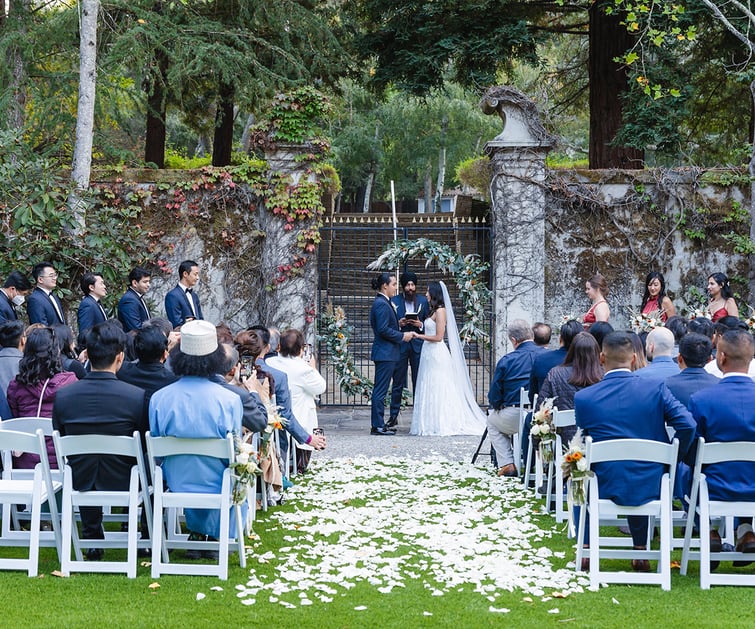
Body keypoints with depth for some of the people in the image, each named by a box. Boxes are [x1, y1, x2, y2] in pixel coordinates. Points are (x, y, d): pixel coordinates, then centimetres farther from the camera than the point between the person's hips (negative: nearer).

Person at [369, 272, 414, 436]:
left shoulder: (384, 303, 16)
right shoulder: (381, 304, -16)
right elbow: (383, 330, -22)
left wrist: (400, 328, 8)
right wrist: (402, 336, -13)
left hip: (386, 353, 11)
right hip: (385, 353, -11)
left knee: (380, 390, 12)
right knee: (380, 390, -7)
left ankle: (379, 425, 16)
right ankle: (377, 426, -5)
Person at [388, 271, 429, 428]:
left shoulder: (423, 301, 9)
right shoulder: (394, 301, 3)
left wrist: (420, 325, -10)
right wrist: (398, 324, -15)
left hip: (418, 345, 1)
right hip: (400, 345, -1)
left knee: (418, 383, 3)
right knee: (397, 383, 1)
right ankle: (393, 416, 7)